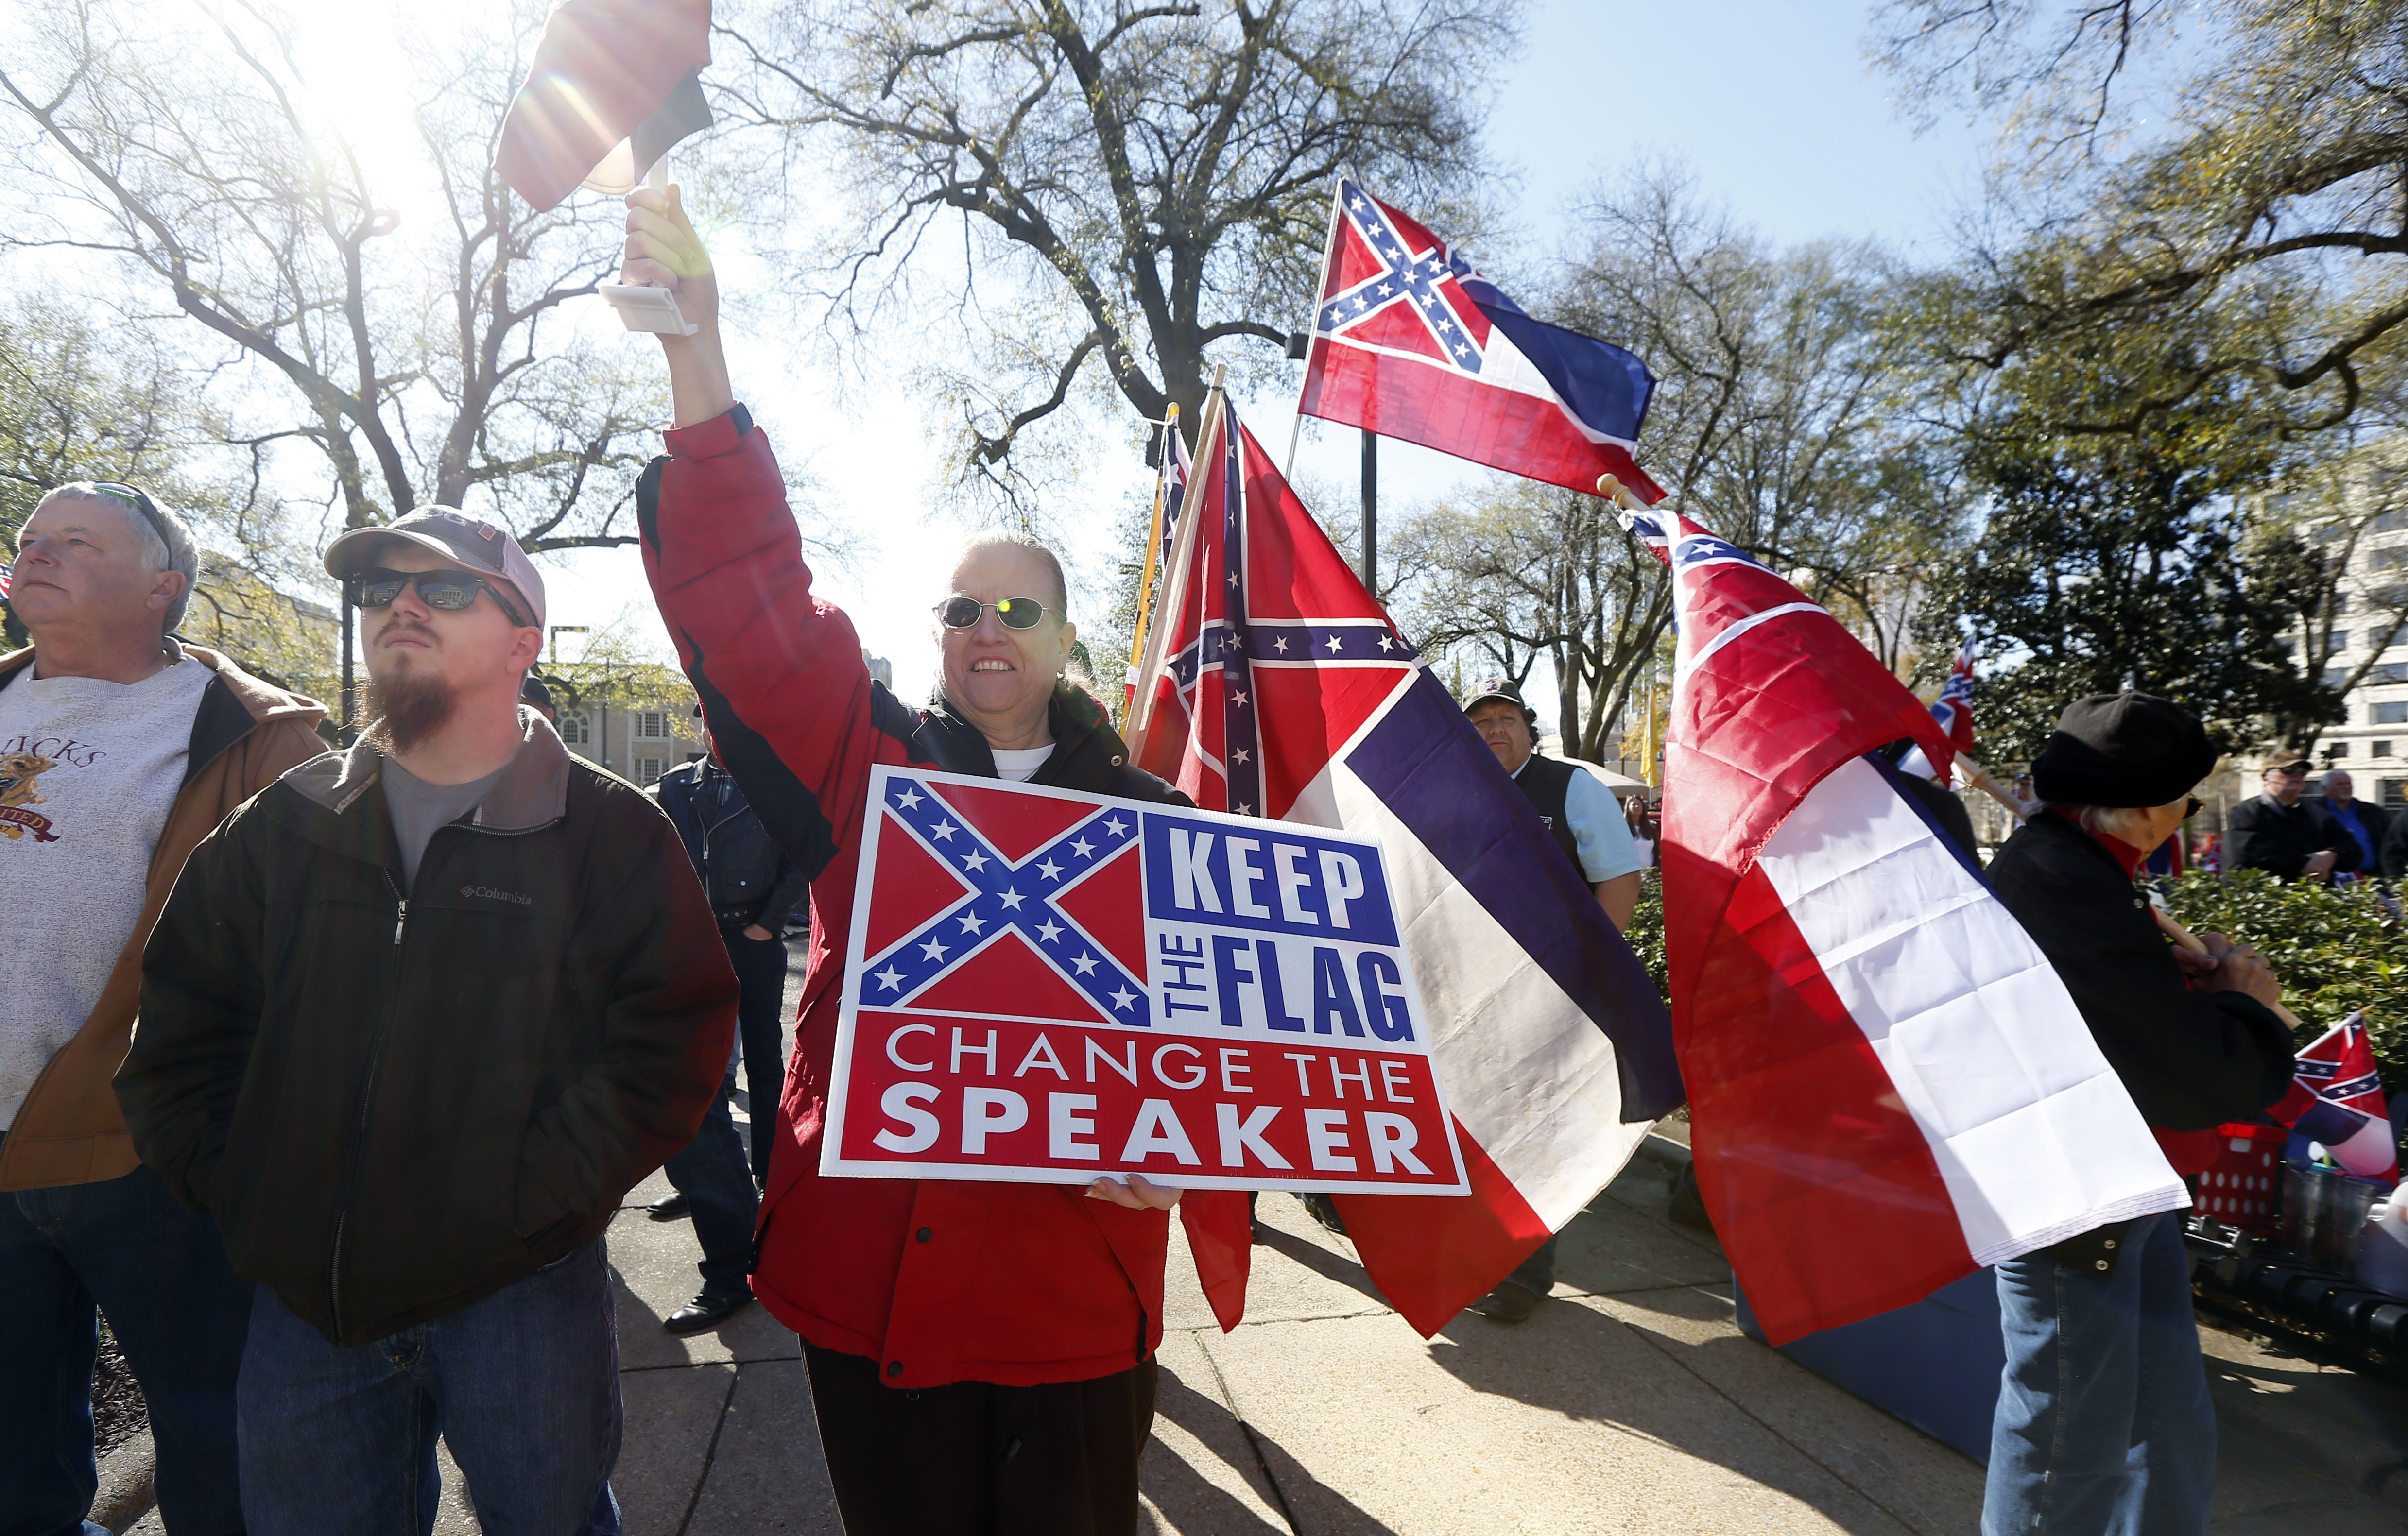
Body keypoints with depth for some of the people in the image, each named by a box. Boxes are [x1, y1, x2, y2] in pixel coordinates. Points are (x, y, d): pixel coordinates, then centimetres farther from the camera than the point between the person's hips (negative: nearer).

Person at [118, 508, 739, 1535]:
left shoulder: (608, 828, -8)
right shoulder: (286, 824, 6)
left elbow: (674, 1035, -13)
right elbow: (182, 1019, 12)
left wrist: (537, 1198, -16)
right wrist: (219, 1179, 2)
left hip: (518, 1293, -3)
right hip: (303, 1303, 4)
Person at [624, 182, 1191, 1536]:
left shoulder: (1146, 815, 1)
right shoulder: (866, 763, 1)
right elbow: (750, 598, -11)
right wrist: (697, 354, -20)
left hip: (1074, 1290, 0)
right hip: (868, 1269, 1)